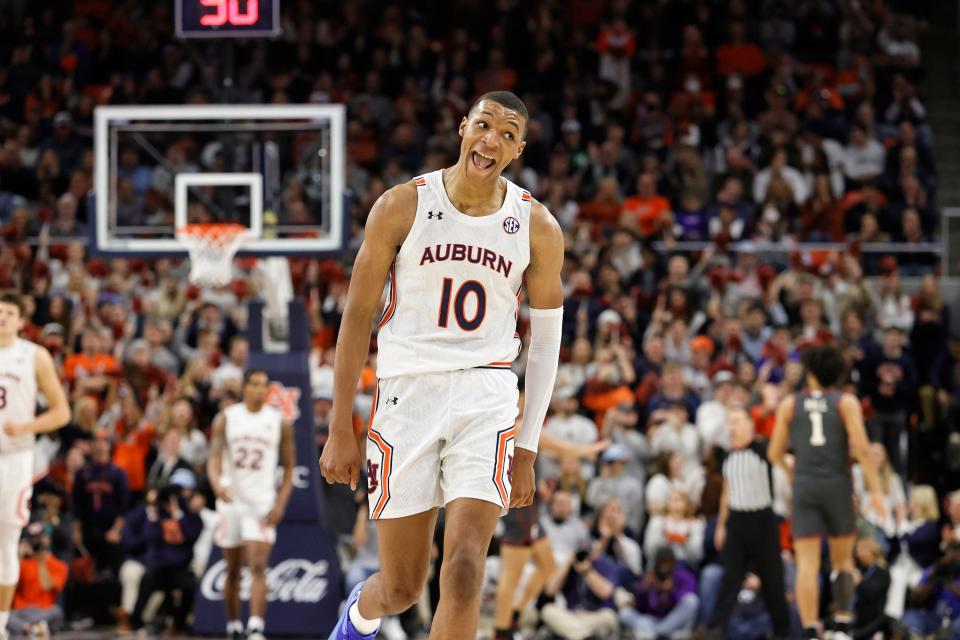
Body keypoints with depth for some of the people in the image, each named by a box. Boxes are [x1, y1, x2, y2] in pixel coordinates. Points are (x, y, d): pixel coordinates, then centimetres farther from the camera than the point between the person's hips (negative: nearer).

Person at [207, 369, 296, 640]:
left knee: (258, 567, -16)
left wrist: (280, 504, -7)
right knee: (233, 570, 10)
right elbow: (214, 457, -6)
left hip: (263, 504, -2)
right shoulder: (226, 418, 2)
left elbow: (289, 467, 5)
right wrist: (217, 484, -27)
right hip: (231, 500, 2)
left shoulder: (280, 422, 2)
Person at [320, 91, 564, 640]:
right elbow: (358, 316, 2)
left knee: (465, 569, -17)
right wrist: (341, 430, -1)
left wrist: (528, 450, 6)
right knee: (402, 587, 7)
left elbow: (546, 342, 9)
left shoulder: (538, 228, 1)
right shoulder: (402, 207, -3)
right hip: (408, 389, 0)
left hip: (486, 396, 0)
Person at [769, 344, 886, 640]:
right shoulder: (846, 403, 2)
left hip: (804, 486, 1)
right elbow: (862, 449, -8)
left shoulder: (789, 405, 7)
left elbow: (775, 454, 10)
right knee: (843, 559, 15)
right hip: (838, 484, -1)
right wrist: (876, 491, -6)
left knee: (807, 563, -2)